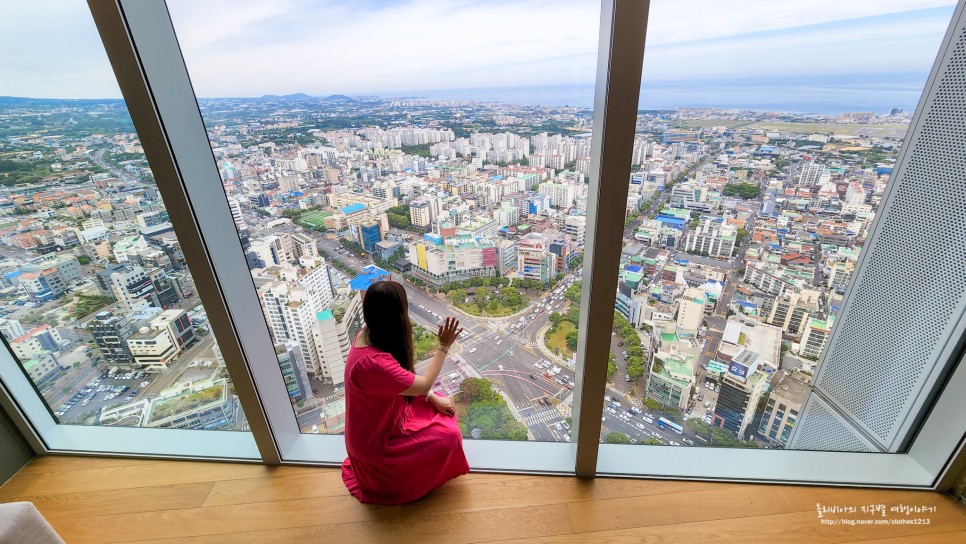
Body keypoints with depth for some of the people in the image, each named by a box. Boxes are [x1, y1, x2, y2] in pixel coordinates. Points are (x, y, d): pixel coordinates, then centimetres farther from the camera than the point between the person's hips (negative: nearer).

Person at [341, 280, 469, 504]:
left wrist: (434, 399, -2)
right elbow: (423, 385, -27)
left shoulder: (368, 335, -11)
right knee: (449, 436, -6)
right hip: (376, 442, -8)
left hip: (380, 421, 8)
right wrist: (443, 346, -20)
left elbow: (406, 375, 1)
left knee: (442, 407, 9)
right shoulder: (373, 362, -40)